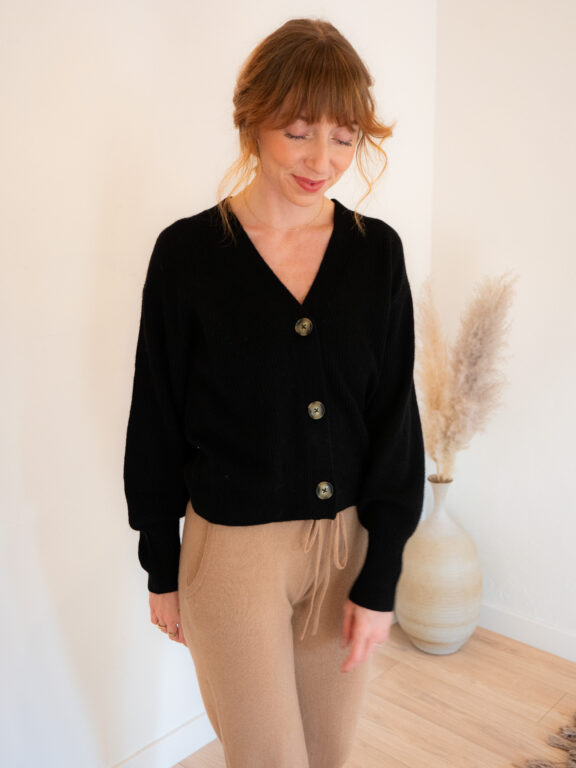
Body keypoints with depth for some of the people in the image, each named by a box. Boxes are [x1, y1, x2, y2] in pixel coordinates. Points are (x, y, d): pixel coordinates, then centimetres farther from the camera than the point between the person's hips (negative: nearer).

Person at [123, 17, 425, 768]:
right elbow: (157, 420, -3)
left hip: (352, 542, 3)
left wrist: (381, 576, -5)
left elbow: (396, 420, -2)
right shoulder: (188, 252, -9)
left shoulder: (377, 251, -2)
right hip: (234, 548, -3)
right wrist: (161, 568, 2)